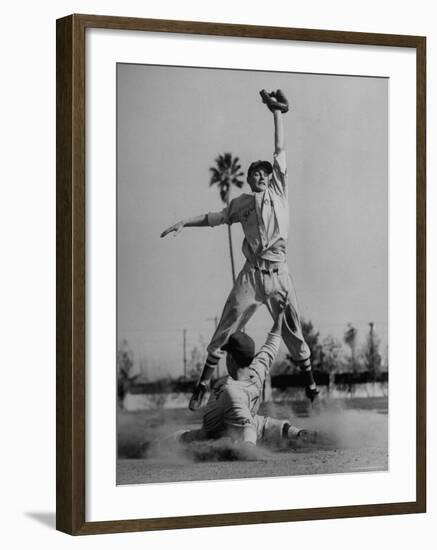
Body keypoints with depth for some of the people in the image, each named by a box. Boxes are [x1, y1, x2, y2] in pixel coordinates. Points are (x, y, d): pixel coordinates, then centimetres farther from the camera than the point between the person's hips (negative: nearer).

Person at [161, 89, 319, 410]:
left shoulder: (279, 190, 12)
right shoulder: (243, 202, 14)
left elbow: (280, 150, 11)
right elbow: (217, 218, 26)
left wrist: (277, 112, 11)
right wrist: (185, 223, 23)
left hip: (279, 272, 0)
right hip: (252, 273, 1)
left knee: (293, 330, 4)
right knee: (227, 328, -4)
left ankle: (310, 384, 15)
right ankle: (204, 384, 1)